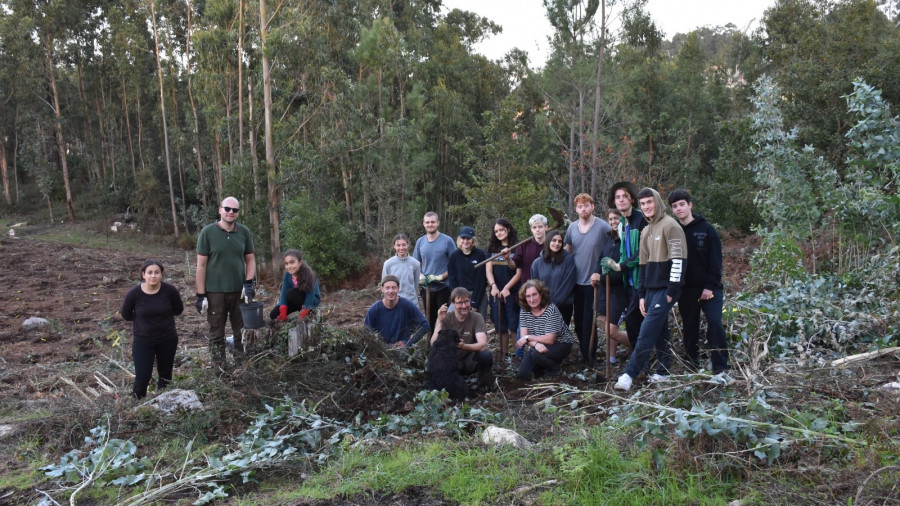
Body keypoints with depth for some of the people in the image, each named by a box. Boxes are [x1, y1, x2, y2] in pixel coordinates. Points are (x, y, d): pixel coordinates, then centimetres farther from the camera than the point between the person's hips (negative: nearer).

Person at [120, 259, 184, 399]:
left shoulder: (170, 290, -17)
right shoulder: (134, 294, -19)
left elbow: (178, 310, 2)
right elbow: (126, 315, 0)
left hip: (167, 339, 2)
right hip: (142, 341, -1)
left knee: (165, 375, 15)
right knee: (142, 377, -1)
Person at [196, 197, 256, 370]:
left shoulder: (244, 232, 2)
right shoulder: (207, 232, -6)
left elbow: (250, 259, 10)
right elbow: (201, 265, -4)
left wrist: (248, 283, -5)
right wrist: (201, 295, -7)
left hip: (239, 291, 3)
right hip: (215, 292, -3)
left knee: (242, 332, 10)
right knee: (217, 333, 7)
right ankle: (219, 368, 18)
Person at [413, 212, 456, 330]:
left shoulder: (447, 241, -8)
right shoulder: (420, 242, 4)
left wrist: (440, 277, -17)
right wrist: (420, 275, -7)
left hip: (443, 288, -4)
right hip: (426, 288, 4)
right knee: (430, 320, 15)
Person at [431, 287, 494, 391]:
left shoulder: (477, 318, -11)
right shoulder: (446, 318, -9)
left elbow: (483, 345, -24)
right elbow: (434, 345, -21)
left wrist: (464, 346, -43)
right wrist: (440, 321, -31)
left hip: (470, 362, 0)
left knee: (485, 355, -32)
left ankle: (484, 386, -2)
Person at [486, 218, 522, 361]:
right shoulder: (492, 249, 12)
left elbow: (519, 273, -5)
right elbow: (488, 270, 4)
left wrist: (507, 288, -13)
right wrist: (493, 286, -11)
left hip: (512, 292, -4)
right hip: (496, 292, 4)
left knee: (514, 326, -6)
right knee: (500, 326, 7)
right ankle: (503, 355, 15)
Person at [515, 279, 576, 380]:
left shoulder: (551, 309, -26)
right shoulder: (524, 311, -9)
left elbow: (549, 339, -28)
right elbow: (524, 336, -13)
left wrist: (528, 337, -23)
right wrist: (536, 344, -34)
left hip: (561, 344, -5)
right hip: (541, 346, 5)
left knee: (537, 354, -34)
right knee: (522, 374, -9)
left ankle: (555, 368, -2)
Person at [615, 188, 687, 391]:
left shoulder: (670, 226, -10)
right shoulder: (646, 231, 17)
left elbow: (678, 259, -16)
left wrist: (672, 291, -17)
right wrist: (642, 295, 15)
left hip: (665, 290, -8)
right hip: (651, 290, 8)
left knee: (647, 332, -12)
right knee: (659, 331, 11)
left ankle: (629, 375, -14)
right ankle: (663, 373, 20)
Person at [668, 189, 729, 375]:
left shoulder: (707, 229, -2)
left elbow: (715, 260, -4)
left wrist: (710, 286, -11)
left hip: (709, 288, -3)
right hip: (686, 290, 3)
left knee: (715, 322, -14)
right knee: (689, 329, 7)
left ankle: (720, 367, -6)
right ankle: (692, 367, 18)